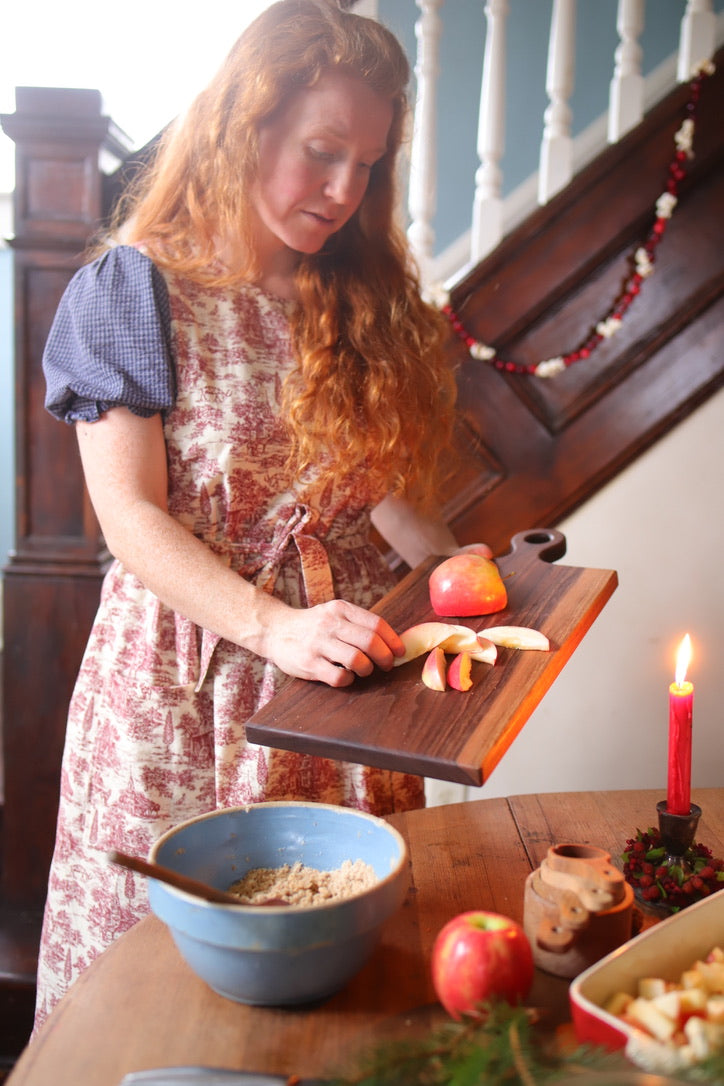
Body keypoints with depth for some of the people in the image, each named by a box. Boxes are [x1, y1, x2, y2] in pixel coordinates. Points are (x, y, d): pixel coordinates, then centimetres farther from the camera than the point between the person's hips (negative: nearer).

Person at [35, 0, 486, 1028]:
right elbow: (129, 516, -13)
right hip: (185, 664, -3)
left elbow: (386, 479, 11)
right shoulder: (138, 288, -6)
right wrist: (276, 626, -24)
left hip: (340, 649, 4)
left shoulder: (368, 298, 8)